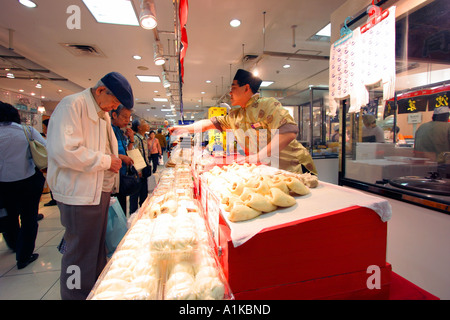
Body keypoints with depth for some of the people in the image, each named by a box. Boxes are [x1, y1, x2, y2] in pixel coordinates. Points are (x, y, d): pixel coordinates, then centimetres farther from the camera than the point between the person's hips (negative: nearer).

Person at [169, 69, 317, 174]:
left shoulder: (268, 105, -13)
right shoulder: (234, 115, 11)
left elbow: (290, 131, -25)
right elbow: (212, 122, 19)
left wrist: (258, 157, -27)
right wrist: (185, 128, 16)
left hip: (293, 167, -6)